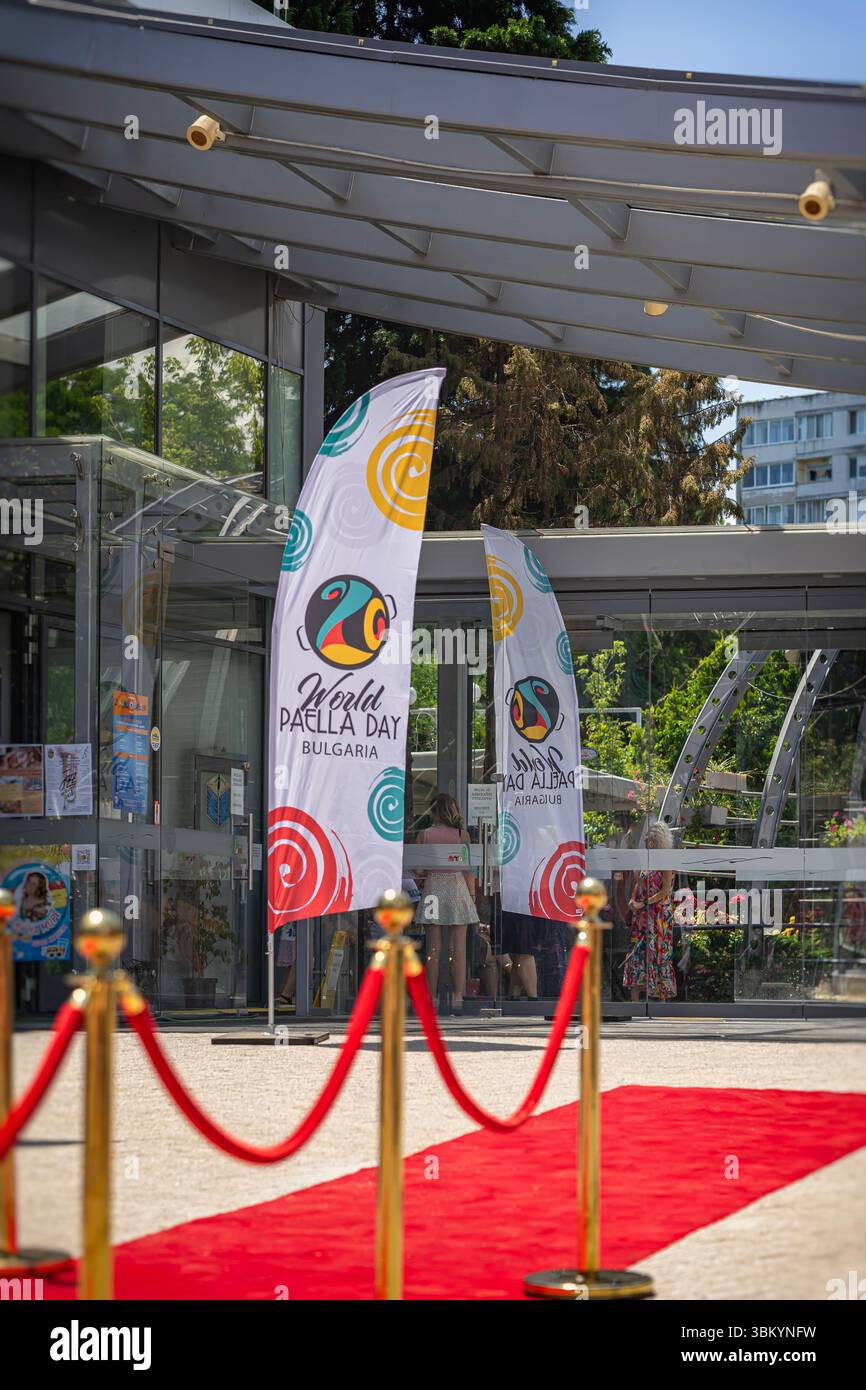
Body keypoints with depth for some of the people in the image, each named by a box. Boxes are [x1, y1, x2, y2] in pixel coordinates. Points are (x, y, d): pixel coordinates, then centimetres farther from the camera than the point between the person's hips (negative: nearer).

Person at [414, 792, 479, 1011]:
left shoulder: (424, 835, 0)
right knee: (458, 950, 2)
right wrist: (472, 895, 5)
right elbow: (469, 869, -2)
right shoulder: (461, 834, -2)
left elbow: (419, 870, 0)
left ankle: (431, 1000, 3)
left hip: (433, 889, 1)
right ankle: (457, 997, -1)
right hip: (457, 888, -1)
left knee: (433, 950, 3)